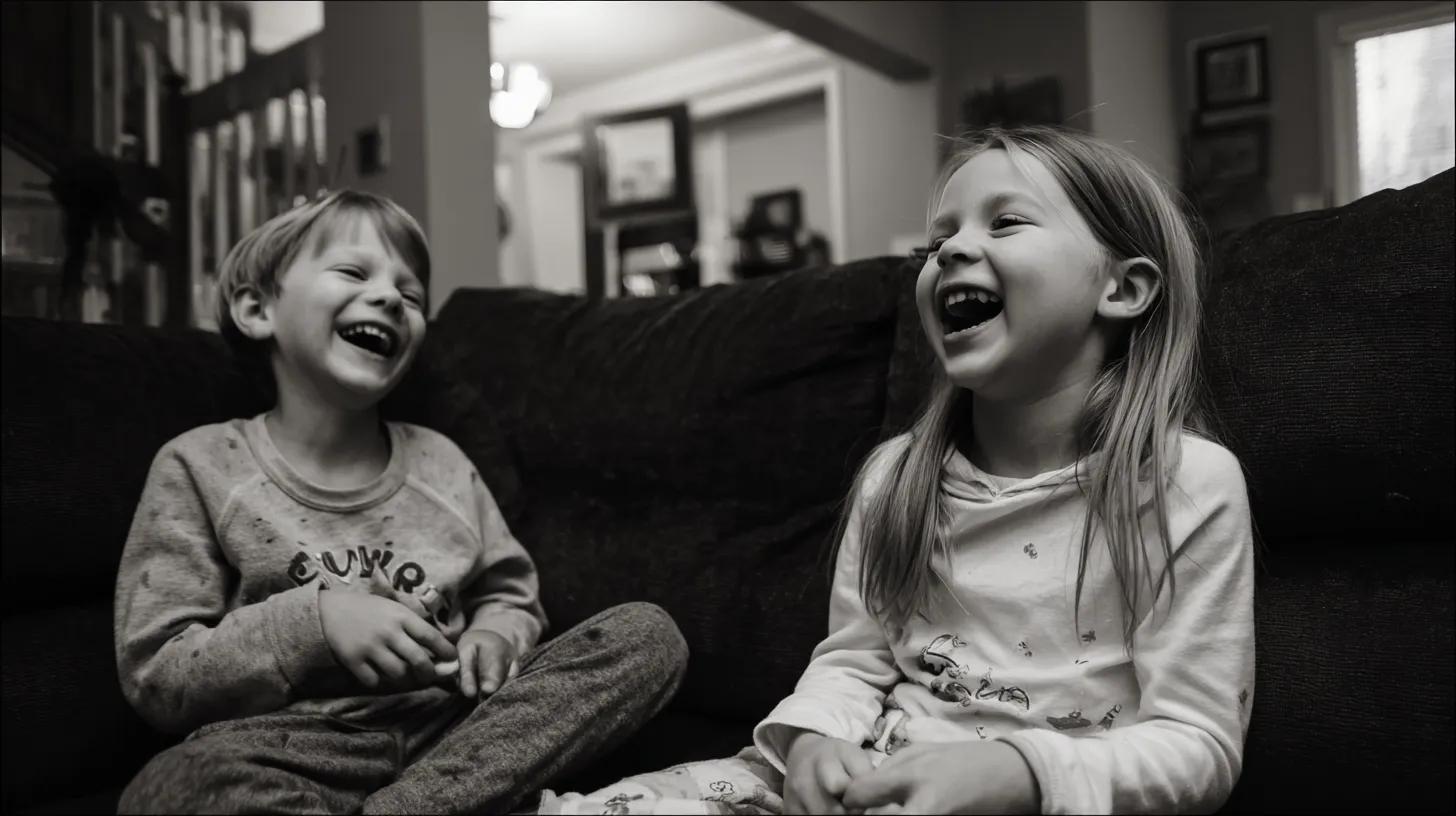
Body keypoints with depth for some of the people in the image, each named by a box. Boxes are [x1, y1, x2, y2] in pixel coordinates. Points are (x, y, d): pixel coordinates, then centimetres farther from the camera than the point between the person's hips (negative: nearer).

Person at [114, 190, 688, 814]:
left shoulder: (441, 464, 11)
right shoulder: (200, 467, 1)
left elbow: (510, 596, 21)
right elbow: (154, 676, -2)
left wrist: (493, 637, -4)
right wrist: (314, 621, -16)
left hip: (454, 734, 5)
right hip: (297, 751, -4)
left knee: (648, 634, -13)